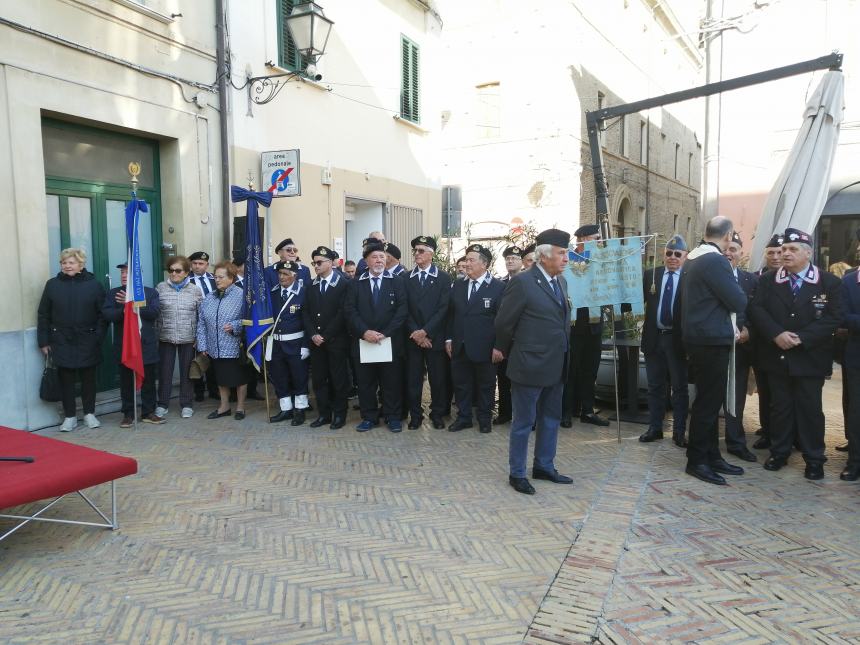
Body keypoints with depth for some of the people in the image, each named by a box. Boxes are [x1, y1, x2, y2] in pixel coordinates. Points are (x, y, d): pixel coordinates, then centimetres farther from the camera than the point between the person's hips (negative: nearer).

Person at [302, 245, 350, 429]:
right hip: (316, 341, 5)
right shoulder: (311, 286, 12)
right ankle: (324, 413, 17)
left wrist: (326, 335, -12)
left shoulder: (344, 284, -5)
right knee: (319, 379, 7)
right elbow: (306, 312, 9)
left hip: (336, 340, -5)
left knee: (338, 378, 2)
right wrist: (313, 334, -6)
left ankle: (339, 414, 13)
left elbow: (343, 313, -11)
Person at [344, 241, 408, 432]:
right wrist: (365, 332, -14)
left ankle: (393, 417, 17)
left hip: (390, 342, -1)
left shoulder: (397, 282, 4)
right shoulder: (357, 284, 8)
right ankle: (369, 417, 18)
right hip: (363, 341, 1)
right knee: (366, 383, 6)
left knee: (391, 382, 5)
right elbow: (350, 311, 0)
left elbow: (401, 311, -4)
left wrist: (385, 333, -13)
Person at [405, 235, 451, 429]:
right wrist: (415, 333, -10)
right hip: (413, 338, 2)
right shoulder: (406, 278, 7)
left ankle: (437, 414, 19)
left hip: (435, 337, -1)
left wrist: (426, 331, -14)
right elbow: (405, 309, 2)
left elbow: (444, 308, -7)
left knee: (438, 379, 5)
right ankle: (415, 415, 16)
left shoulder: (443, 278, 1)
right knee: (413, 379, 4)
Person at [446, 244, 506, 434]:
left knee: (485, 385, 10)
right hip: (460, 347, 4)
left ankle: (485, 419, 26)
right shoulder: (458, 285, 7)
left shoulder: (498, 287, -7)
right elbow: (450, 314, 12)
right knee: (461, 383, 11)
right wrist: (448, 339, 7)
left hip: (484, 348, -4)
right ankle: (463, 417, 25)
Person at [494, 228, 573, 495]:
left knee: (551, 419, 17)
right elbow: (503, 322, -9)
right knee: (523, 422, 5)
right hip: (530, 365, -8)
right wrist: (505, 350, 4)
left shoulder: (561, 281, 8)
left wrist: (562, 357, 16)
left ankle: (544, 466, 33)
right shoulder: (523, 282, -16)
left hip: (556, 366, 8)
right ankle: (517, 473, 18)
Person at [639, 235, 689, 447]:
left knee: (680, 388, 7)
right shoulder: (650, 274, 5)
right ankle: (654, 427, 23)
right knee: (655, 386, 12)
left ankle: (679, 432, 16)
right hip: (654, 338, 3)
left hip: (678, 339, -3)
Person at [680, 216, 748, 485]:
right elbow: (739, 302, -17)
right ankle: (697, 461, 8)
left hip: (700, 339, 10)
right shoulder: (716, 261, -18)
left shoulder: (693, 258, 12)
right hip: (712, 341, -10)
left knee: (709, 400, 15)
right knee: (708, 402, -1)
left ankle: (712, 457, 24)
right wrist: (735, 287, 5)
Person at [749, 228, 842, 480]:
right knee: (780, 407, 10)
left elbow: (833, 317, -9)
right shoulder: (767, 280, 6)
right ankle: (779, 451, 22)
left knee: (810, 409, 4)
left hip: (810, 358, -2)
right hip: (777, 356, 2)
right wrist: (776, 334, -19)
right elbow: (757, 309, -4)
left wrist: (801, 338, -19)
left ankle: (814, 459, 15)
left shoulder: (829, 282, -1)